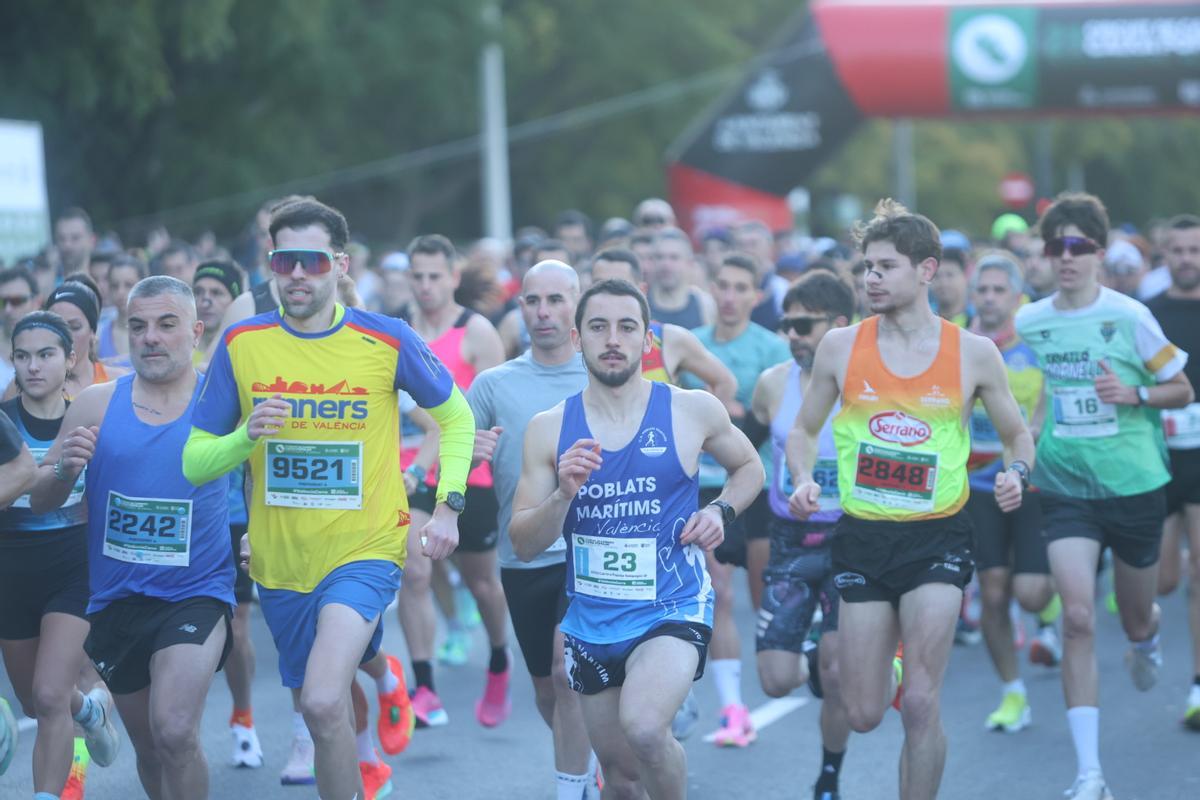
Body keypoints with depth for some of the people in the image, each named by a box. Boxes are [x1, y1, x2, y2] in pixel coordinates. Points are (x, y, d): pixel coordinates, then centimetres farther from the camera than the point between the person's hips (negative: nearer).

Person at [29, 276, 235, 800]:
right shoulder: (96, 404, 0)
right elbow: (39, 501, 4)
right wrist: (66, 469, -17)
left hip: (196, 594, -3)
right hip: (116, 598, 3)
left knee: (175, 733, -24)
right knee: (150, 751, 16)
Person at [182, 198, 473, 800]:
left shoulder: (387, 340, -7)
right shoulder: (240, 344, -3)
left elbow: (456, 418, 10)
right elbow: (194, 463, 1)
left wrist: (448, 506, -1)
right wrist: (247, 437, -20)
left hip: (365, 552, -3)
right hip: (280, 564, 4)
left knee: (324, 704, -25)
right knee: (323, 714, 18)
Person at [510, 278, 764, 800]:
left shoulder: (693, 411, -5)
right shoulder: (550, 429, -1)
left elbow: (749, 468, 15)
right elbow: (523, 545, -1)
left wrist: (721, 511, -5)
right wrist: (563, 494, -19)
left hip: (673, 607, -3)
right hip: (591, 620, 3)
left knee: (642, 726, -30)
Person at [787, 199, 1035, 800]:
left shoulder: (973, 353, -3)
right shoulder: (840, 346, -1)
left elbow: (1017, 435, 10)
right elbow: (806, 430, 11)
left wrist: (1016, 473, -12)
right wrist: (804, 480, -9)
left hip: (938, 538, -2)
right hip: (863, 538, 2)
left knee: (920, 706, -13)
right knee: (864, 715, 5)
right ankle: (887, 664, 43)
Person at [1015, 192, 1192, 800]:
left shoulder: (1128, 316, -9)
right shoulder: (1027, 323, 0)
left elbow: (1182, 390, 0)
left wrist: (1133, 394, -17)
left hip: (1134, 483, -1)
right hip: (1065, 488, 1)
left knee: (1135, 620, 14)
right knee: (1077, 618, -14)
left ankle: (1146, 639, 56)